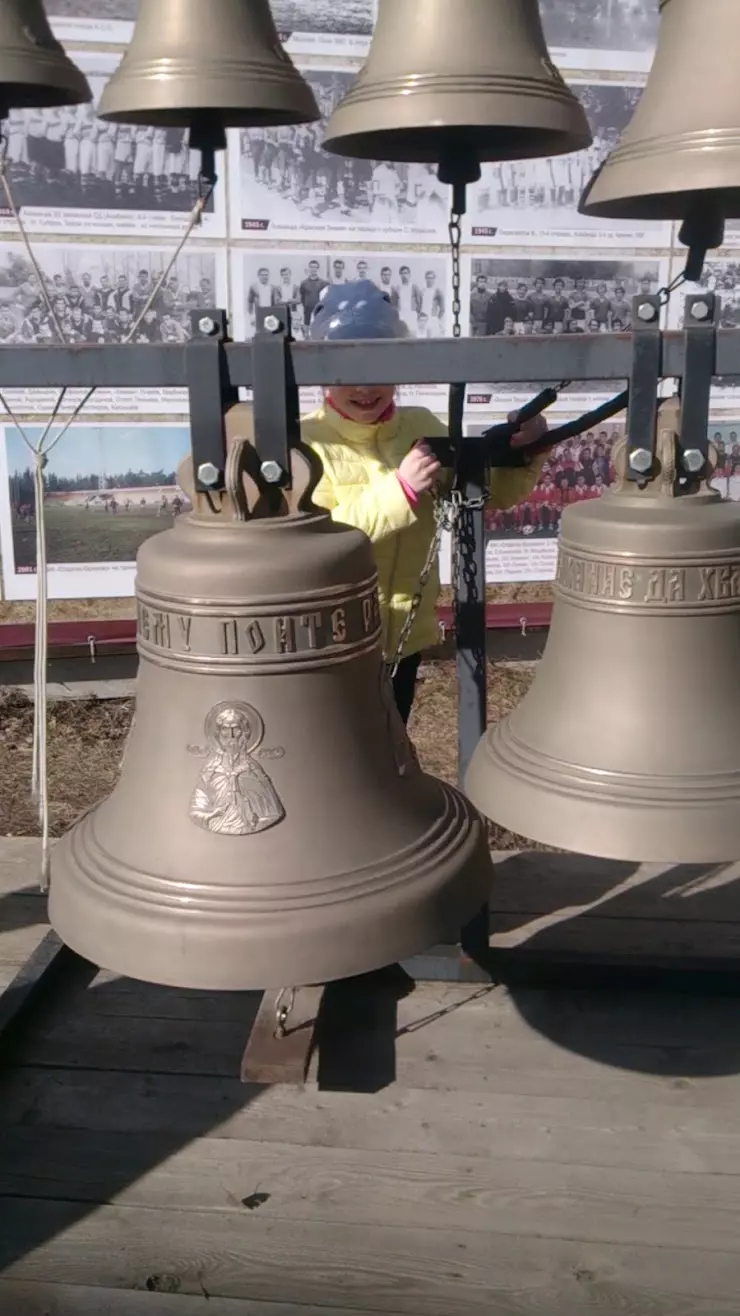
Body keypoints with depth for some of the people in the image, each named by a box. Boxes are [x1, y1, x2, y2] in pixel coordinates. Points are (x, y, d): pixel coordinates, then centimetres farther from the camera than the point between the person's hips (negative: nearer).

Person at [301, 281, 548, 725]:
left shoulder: (421, 428, 0)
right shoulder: (307, 443, -14)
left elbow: (492, 491, 8)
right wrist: (399, 488, -32)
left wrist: (524, 452, -13)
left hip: (406, 634, 5)